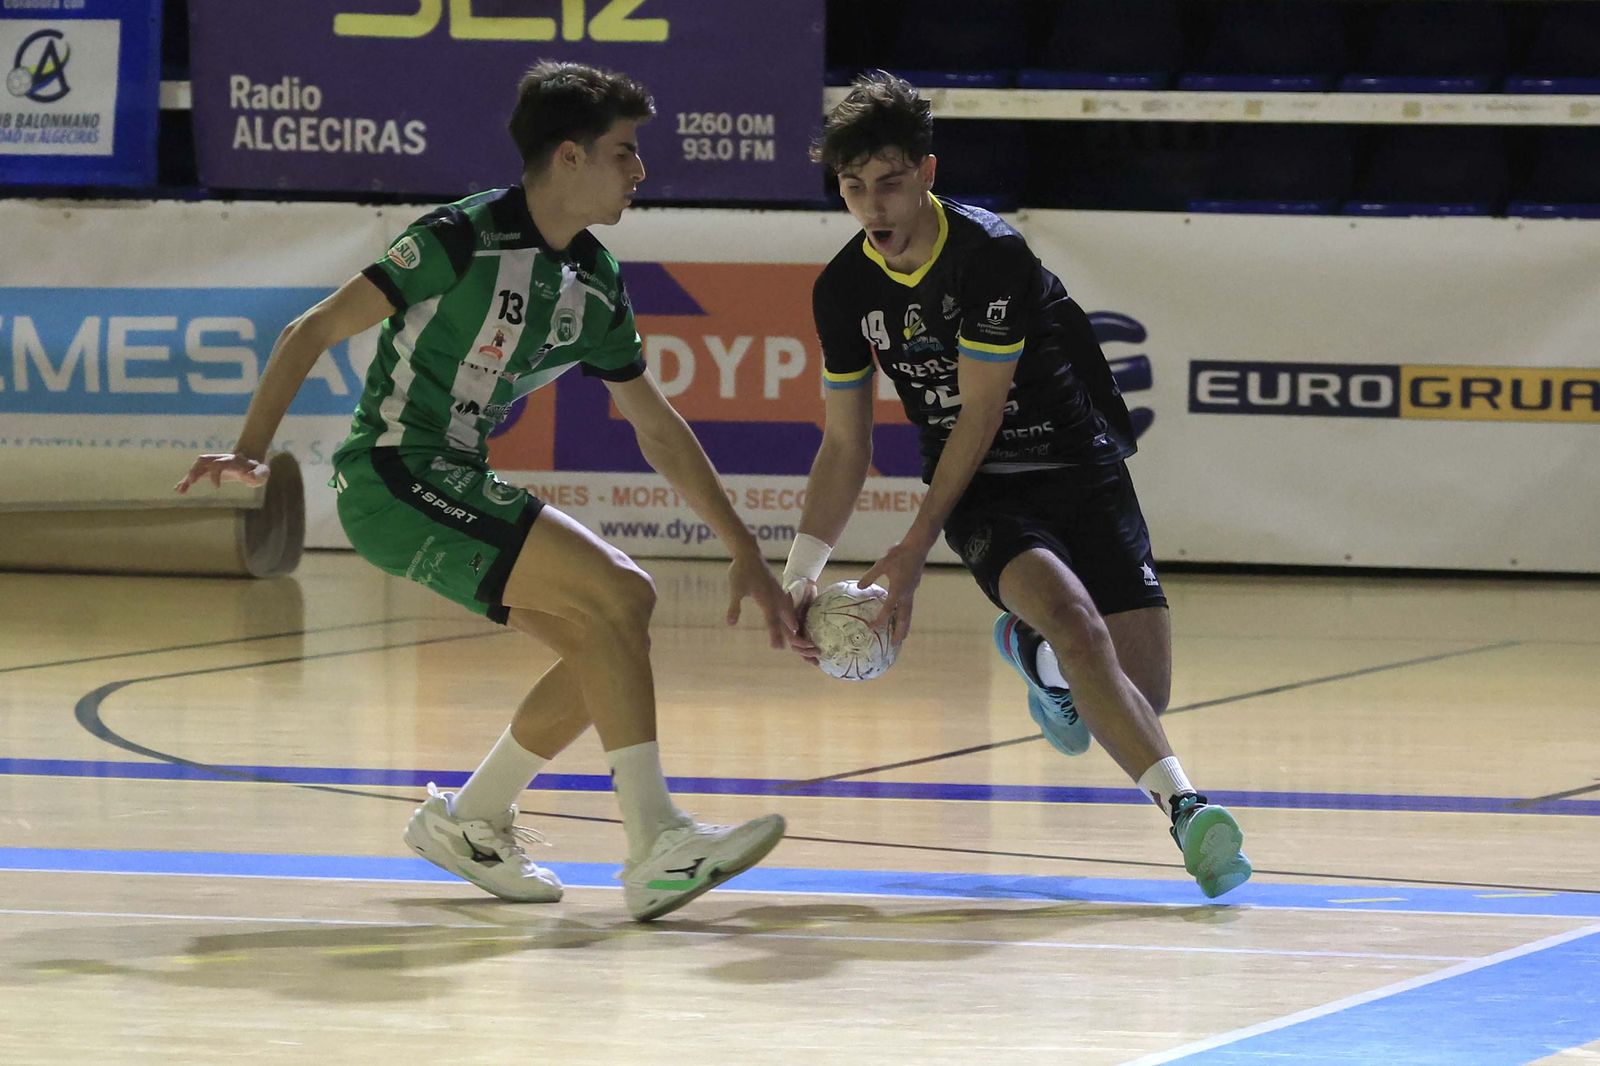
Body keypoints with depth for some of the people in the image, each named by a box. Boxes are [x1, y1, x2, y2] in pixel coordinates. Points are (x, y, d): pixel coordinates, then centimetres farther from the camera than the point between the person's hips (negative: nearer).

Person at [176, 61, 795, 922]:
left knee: (617, 620, 0)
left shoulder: (594, 286, 9)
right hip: (392, 476, -9)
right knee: (613, 588, -19)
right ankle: (657, 848, -21)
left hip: (458, 486, 9)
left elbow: (658, 431, 19)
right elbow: (313, 332, -12)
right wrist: (250, 455, -23)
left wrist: (745, 553, 17)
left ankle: (469, 822, 14)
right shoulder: (463, 239, -13)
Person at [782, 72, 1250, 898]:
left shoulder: (990, 254, -18)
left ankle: (1031, 649, 23)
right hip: (982, 495, 1)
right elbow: (845, 444, 8)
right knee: (1072, 615, -31)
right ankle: (1183, 806, -38)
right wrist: (801, 570, -1)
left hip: (1078, 467, -1)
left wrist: (914, 551, -11)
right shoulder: (843, 290, -3)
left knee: (1141, 690, -11)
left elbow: (979, 415, -13)